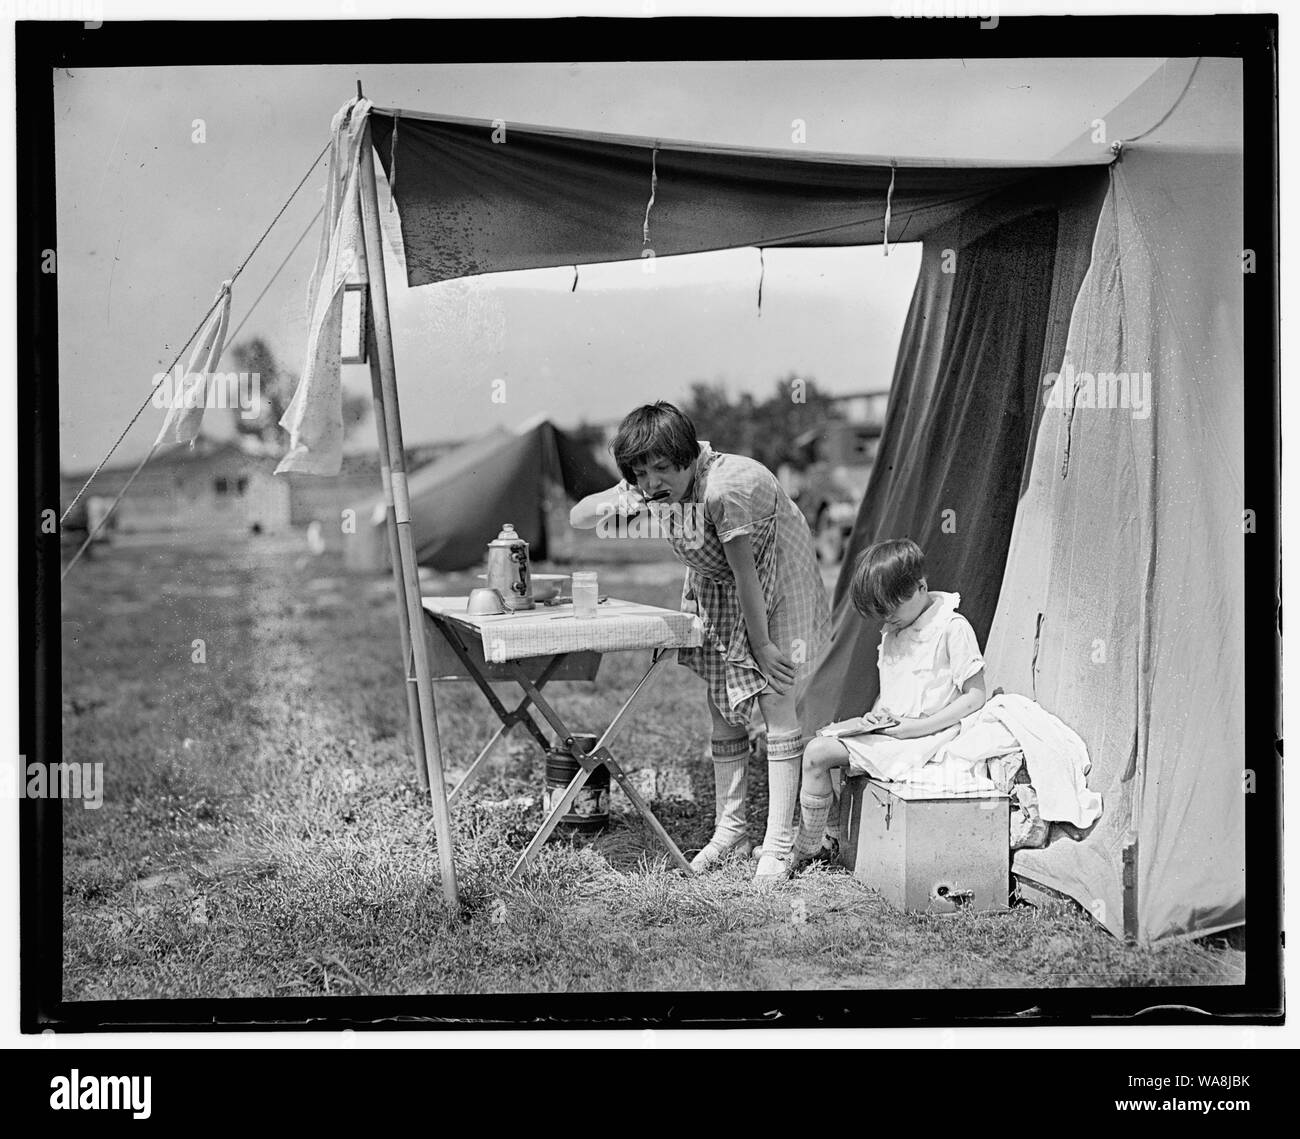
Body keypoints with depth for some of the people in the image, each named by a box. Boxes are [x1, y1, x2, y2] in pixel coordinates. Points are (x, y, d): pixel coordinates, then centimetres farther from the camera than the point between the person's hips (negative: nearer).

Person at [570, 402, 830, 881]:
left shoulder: (726, 488, -37)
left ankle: (778, 844, -6)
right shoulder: (646, 488, -16)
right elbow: (576, 517, -11)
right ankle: (730, 832, 17)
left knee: (778, 705, -10)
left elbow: (745, 575, -30)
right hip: (715, 585, 7)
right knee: (723, 708, 7)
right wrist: (611, 508, -34)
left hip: (775, 582, -7)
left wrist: (762, 646, -21)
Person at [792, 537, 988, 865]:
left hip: (923, 738, -8)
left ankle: (806, 848, -7)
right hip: (886, 732, 8)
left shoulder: (952, 628, -11)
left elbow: (975, 696, -12)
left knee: (818, 754, -21)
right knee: (815, 748, -9)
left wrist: (919, 727, -18)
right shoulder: (891, 632, 14)